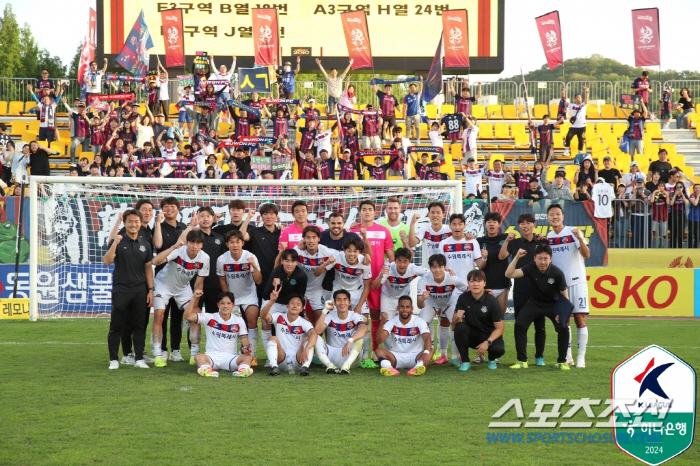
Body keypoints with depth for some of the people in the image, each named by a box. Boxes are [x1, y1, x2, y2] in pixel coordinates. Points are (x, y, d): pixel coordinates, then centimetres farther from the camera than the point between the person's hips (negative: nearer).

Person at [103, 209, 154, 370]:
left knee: (139, 326, 6)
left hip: (140, 290, 3)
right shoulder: (118, 242, -2)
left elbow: (148, 268, 12)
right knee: (116, 326, 0)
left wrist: (150, 289, 6)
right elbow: (107, 261, -15)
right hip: (121, 289, -3)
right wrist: (115, 244, -26)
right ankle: (114, 359, 6)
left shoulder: (145, 244, 10)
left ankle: (139, 359, 10)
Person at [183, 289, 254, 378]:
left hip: (230, 357, 1)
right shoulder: (209, 318, 2)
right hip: (212, 357, -1)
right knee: (199, 357, -33)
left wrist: (246, 348, -20)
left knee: (248, 357, -27)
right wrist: (194, 298, -15)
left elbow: (245, 342, 4)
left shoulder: (239, 321, 6)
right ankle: (206, 369, -60)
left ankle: (243, 369, -55)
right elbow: (187, 316, -6)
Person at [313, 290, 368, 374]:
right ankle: (330, 365, -37)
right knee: (316, 338, -22)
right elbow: (317, 331, -20)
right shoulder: (330, 316, -3)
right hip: (331, 355, 2)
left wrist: (350, 341, -49)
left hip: (349, 356, -2)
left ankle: (346, 365, -39)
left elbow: (363, 329, -32)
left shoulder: (355, 316, -8)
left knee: (358, 336, -27)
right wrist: (325, 310, -21)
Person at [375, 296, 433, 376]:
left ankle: (419, 367, -62)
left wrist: (426, 353, -45)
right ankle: (387, 367, -58)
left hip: (415, 356, -1)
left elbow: (427, 339, -23)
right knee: (379, 351, -25)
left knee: (430, 350, -30)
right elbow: (379, 340, -16)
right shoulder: (392, 323, -2)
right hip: (397, 356, 1)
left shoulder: (419, 322, -6)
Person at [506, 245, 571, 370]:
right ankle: (522, 361, -4)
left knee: (563, 328, -20)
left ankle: (562, 361, 0)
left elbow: (564, 295, -13)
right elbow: (509, 274, -27)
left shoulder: (557, 273, -23)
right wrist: (516, 257, -35)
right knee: (519, 325, -17)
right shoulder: (530, 269, -19)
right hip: (534, 303, 1)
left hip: (553, 304, -1)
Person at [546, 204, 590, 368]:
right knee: (562, 320, 7)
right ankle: (567, 357, 15)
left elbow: (586, 255, -16)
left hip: (576, 281, -5)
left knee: (580, 318, -7)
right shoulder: (548, 237, 8)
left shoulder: (573, 233, -8)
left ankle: (581, 357, -3)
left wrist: (579, 238, -30)